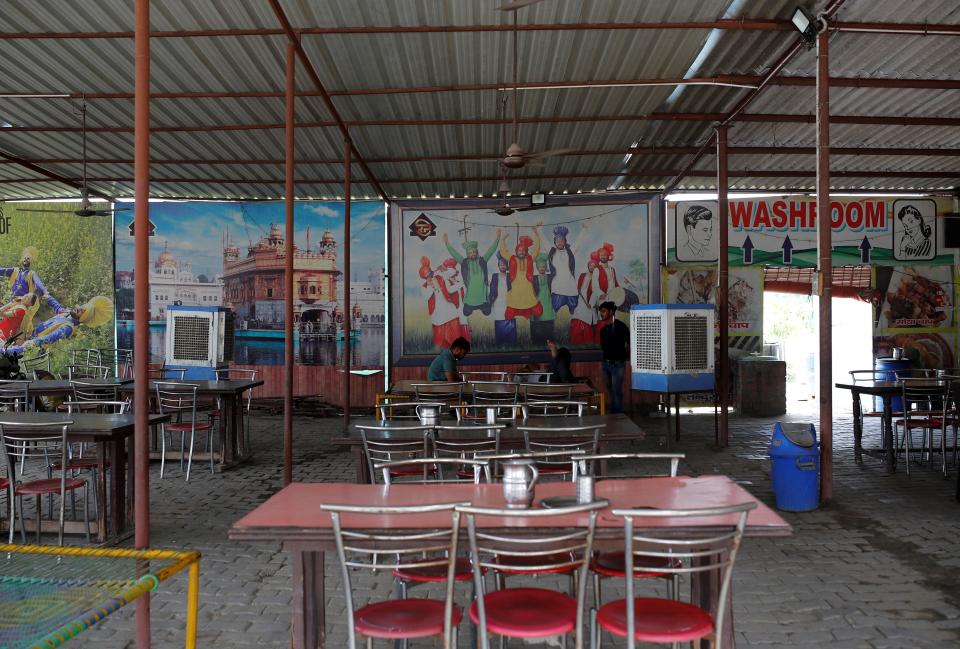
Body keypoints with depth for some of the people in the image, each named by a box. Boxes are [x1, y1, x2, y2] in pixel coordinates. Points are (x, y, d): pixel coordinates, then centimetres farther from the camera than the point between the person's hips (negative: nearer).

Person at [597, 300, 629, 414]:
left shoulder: (620, 326, -11)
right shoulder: (603, 328, 10)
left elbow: (629, 342, -10)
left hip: (617, 363, -7)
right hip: (606, 363, 7)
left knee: (617, 391, -7)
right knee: (610, 392, 12)